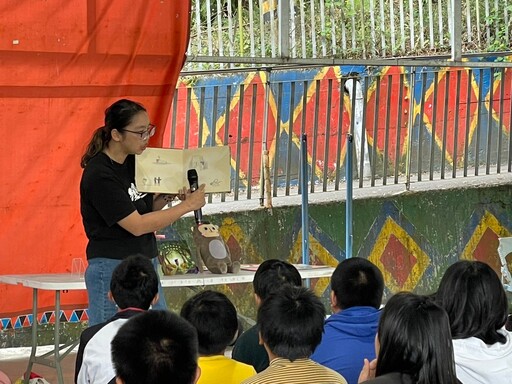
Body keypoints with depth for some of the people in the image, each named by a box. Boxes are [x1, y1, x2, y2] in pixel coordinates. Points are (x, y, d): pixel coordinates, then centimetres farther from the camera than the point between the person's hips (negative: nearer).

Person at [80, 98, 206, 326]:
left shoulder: (133, 162, 8)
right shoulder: (99, 175, -17)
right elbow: (137, 226, -19)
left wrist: (166, 198, -3)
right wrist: (187, 206, -16)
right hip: (112, 270, -8)